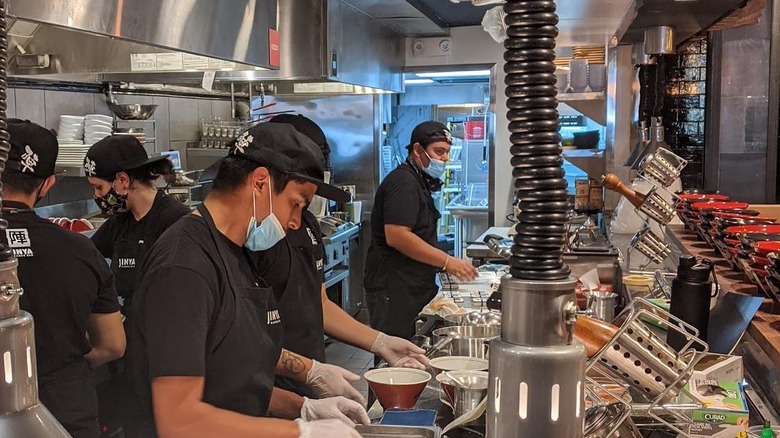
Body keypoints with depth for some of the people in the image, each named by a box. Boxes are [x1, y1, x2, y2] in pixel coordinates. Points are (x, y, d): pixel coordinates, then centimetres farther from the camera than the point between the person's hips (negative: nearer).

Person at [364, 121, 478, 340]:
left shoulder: (419, 182, 20)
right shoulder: (403, 181, -13)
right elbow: (396, 236, -24)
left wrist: (445, 263, 14)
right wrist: (447, 261, -20)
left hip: (413, 287, 10)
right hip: (393, 289, -10)